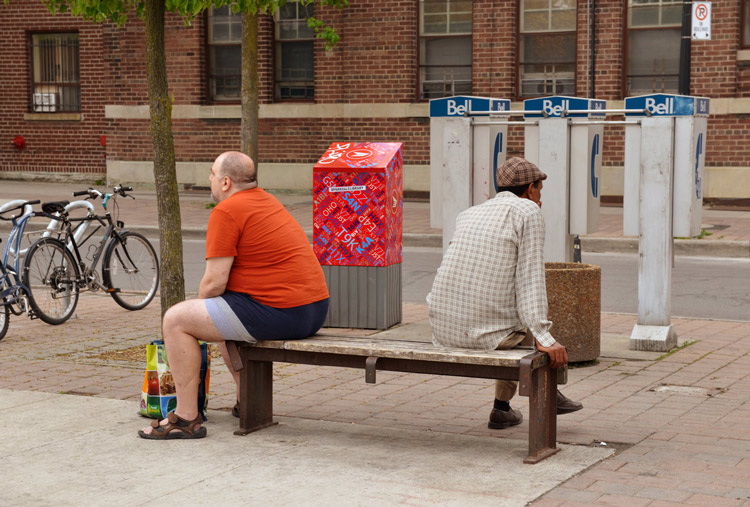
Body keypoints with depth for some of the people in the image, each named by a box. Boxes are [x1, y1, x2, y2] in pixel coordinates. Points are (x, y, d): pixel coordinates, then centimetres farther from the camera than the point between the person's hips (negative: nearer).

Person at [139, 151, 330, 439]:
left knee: (176, 320, -3)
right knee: (220, 312, 33)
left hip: (280, 314, -10)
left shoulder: (227, 211, -11)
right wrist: (203, 311, 24)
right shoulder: (266, 200, 20)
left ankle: (186, 419, -2)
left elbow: (214, 283, -13)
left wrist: (198, 308, 7)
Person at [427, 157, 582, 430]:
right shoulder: (528, 211, -1)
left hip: (443, 329, 6)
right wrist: (542, 338, -12)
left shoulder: (468, 215, 16)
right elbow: (530, 278, -10)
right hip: (486, 332, -6)